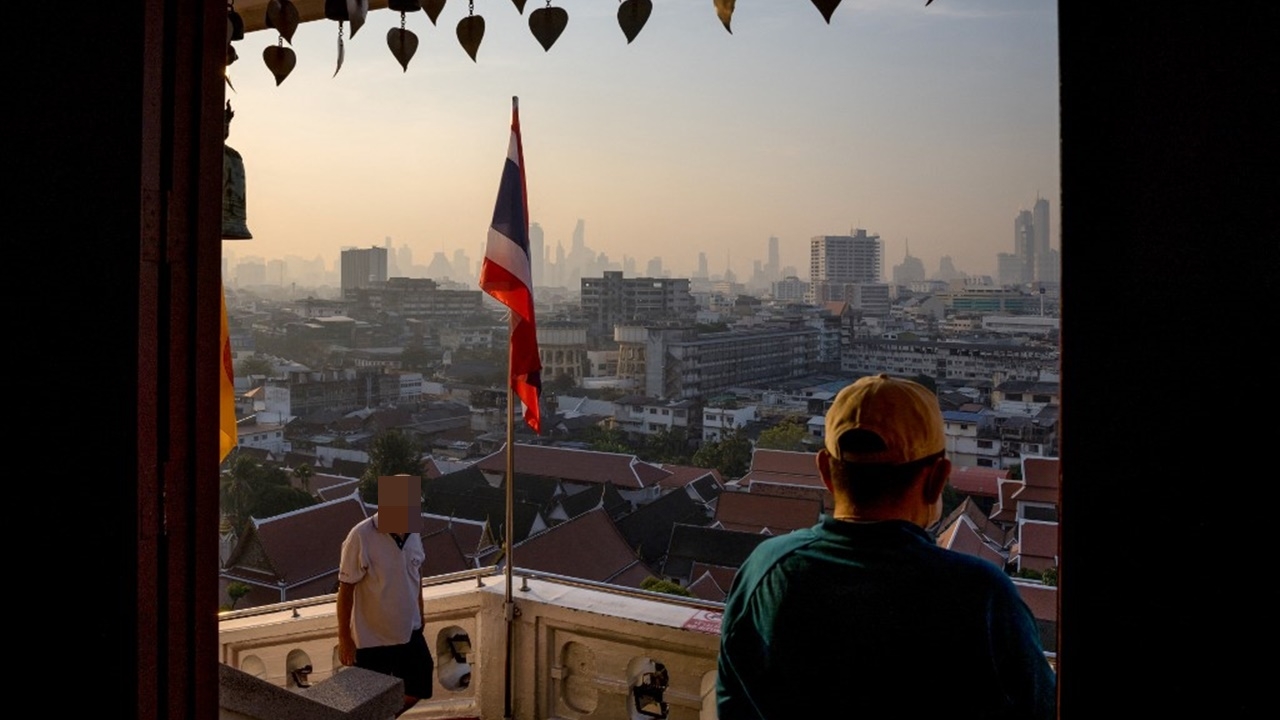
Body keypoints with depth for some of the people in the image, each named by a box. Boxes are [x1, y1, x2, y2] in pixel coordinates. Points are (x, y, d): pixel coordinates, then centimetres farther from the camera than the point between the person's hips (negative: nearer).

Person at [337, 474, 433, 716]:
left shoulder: (413, 531, -6)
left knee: (418, 689, 17)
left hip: (409, 632, 6)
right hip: (371, 638, -6)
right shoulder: (361, 537, -24)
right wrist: (344, 638, -13)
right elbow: (346, 589, -17)